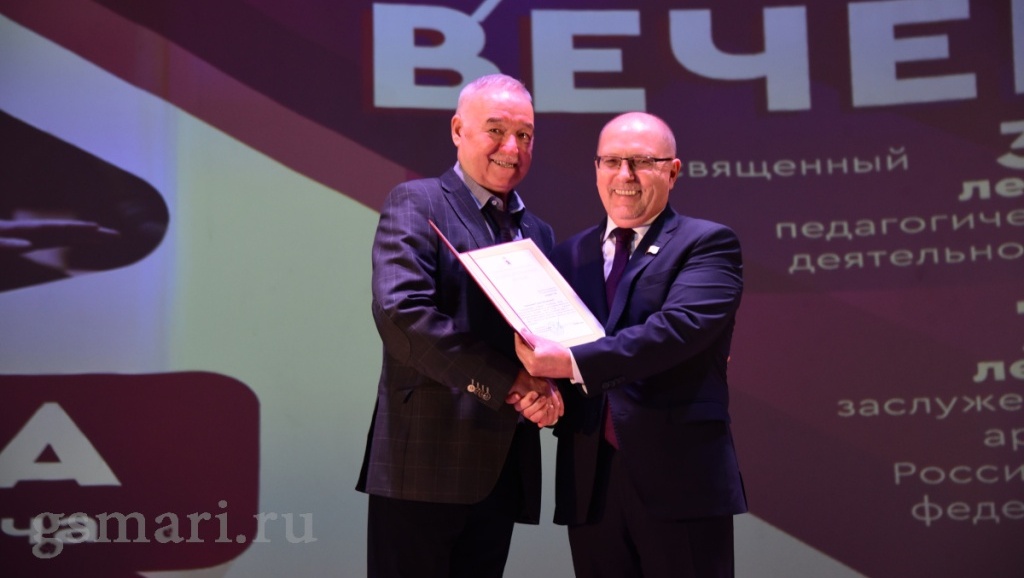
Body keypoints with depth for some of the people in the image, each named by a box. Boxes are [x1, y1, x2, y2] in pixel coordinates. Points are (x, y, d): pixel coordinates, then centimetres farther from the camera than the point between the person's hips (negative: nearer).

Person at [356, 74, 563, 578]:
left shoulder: (538, 233, 17)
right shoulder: (416, 203, -3)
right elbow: (400, 311, -17)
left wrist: (548, 392, -6)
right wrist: (507, 381, -18)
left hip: (504, 468, 6)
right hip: (426, 458, -6)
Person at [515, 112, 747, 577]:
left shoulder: (708, 243, 0)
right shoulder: (568, 255, 15)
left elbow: (681, 326, -17)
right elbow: (545, 349, 11)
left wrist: (573, 363, -24)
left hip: (681, 479, -4)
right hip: (590, 483, 4)